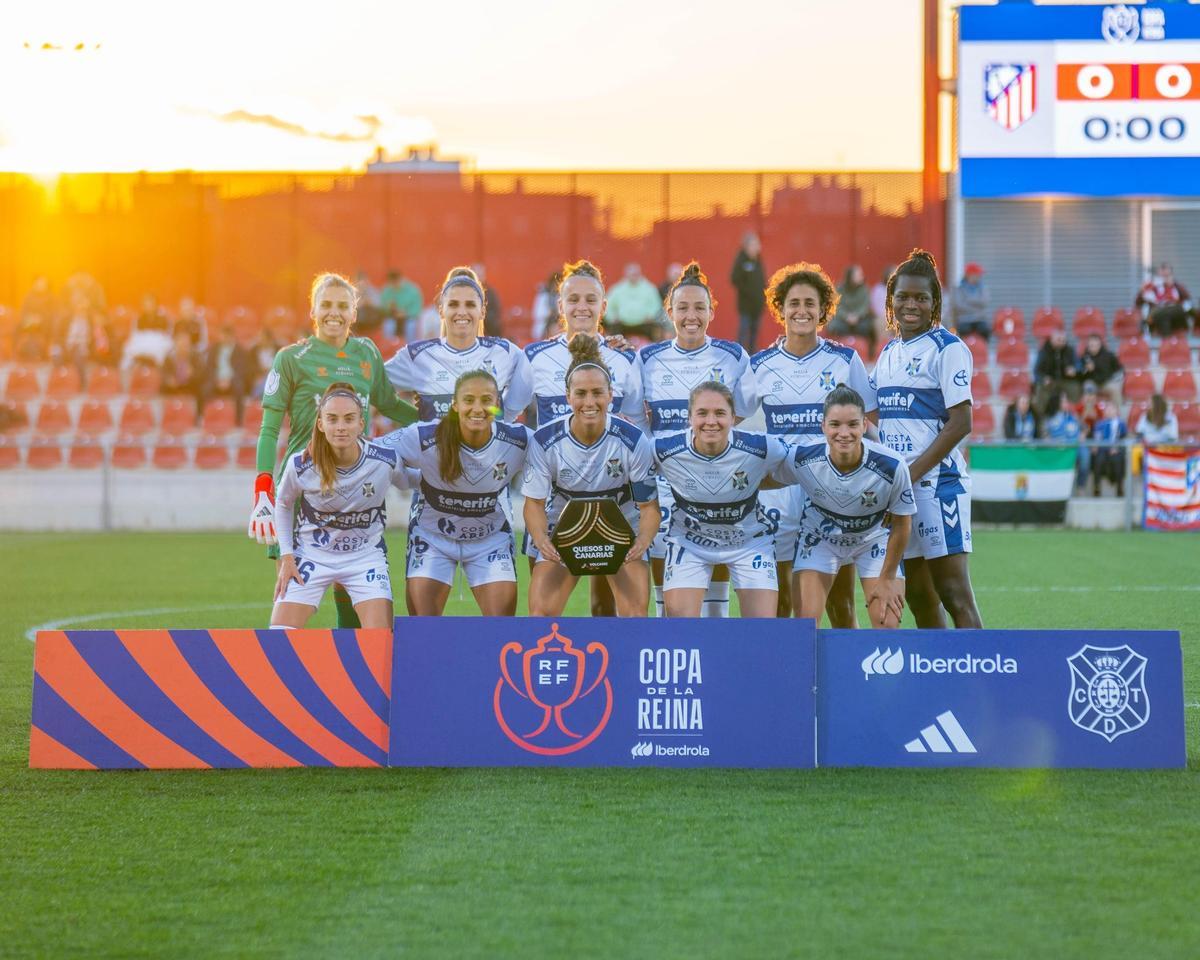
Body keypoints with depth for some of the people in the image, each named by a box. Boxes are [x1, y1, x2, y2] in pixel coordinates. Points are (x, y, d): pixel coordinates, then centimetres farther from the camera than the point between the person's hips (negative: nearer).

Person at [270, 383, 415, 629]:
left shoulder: (386, 460, -18)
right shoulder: (300, 465, -19)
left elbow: (407, 482, 8)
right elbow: (283, 505, 2)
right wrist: (286, 557, -2)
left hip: (366, 555, 0)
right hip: (312, 554, 0)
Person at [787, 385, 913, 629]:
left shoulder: (891, 466, -32)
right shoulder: (801, 458, -30)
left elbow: (902, 525, -16)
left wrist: (887, 579, -8)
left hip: (875, 538, -1)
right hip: (820, 536, 1)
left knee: (887, 625, -9)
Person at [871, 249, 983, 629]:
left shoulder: (948, 348, -6)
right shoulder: (889, 352, 16)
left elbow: (960, 423, -13)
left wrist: (911, 474, -17)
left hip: (937, 481, -7)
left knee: (953, 591, -11)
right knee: (918, 596, 9)